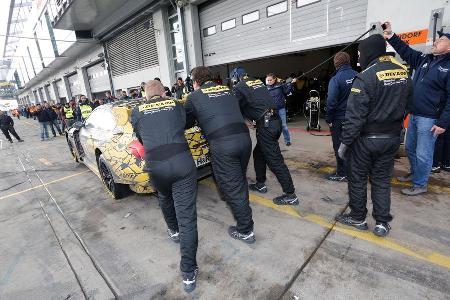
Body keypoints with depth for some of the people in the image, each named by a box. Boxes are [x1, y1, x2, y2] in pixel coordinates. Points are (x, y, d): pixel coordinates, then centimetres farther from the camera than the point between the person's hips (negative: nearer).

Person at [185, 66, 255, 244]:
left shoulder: (194, 97, 8)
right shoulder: (226, 89, 21)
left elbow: (187, 122, 17)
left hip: (222, 144, -5)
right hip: (244, 137, 6)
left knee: (231, 187, 6)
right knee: (240, 179, 25)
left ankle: (245, 231, 16)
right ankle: (243, 209, 47)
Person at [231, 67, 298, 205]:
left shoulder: (238, 88, 0)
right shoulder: (258, 82, 21)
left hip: (265, 124, -8)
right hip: (275, 120, 8)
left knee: (274, 160, -3)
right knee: (258, 153, 20)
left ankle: (290, 195, 4)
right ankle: (260, 184, 32)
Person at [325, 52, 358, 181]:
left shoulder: (336, 79, -16)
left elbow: (331, 101, -20)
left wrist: (329, 118, -9)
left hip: (339, 118, -6)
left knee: (339, 146, 5)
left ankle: (341, 174, 12)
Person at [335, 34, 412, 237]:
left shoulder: (366, 76, -18)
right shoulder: (403, 72, 6)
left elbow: (355, 115, -21)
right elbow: (404, 104, 11)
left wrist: (344, 142, -15)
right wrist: (394, 127, 19)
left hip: (366, 138, -6)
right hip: (392, 138, 7)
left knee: (357, 178, 9)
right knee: (382, 179, 15)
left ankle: (358, 218, 24)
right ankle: (382, 223, 21)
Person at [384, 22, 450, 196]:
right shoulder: (425, 60, 11)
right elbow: (406, 51, 16)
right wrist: (391, 36, 5)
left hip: (429, 118, -7)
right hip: (413, 114, 7)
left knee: (423, 154, 1)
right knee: (410, 148, 19)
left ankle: (420, 185, 16)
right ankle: (415, 173, 40)